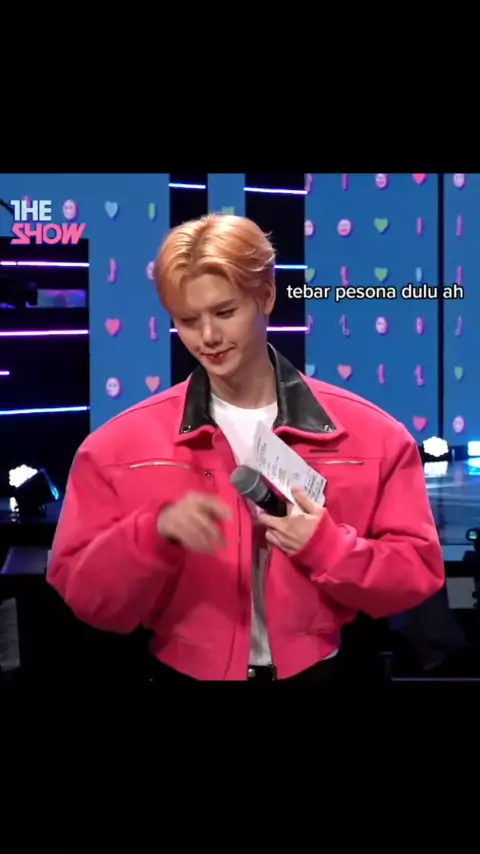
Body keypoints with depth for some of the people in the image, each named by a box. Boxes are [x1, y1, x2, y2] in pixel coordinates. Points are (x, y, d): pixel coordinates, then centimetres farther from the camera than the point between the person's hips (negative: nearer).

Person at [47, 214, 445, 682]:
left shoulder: (367, 434, -8)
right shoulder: (120, 446, -9)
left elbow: (418, 573, -6)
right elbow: (82, 595, -10)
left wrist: (328, 546, -22)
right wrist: (156, 531, -27)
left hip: (317, 672, 1)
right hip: (185, 673, 0)